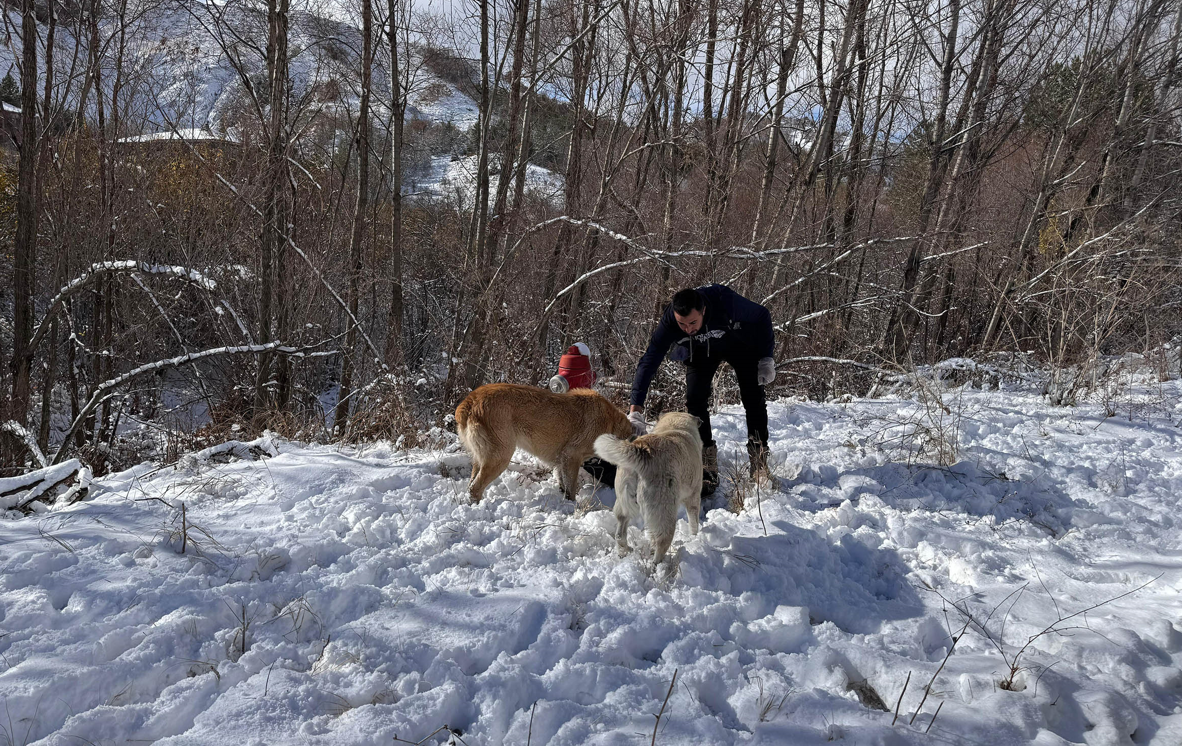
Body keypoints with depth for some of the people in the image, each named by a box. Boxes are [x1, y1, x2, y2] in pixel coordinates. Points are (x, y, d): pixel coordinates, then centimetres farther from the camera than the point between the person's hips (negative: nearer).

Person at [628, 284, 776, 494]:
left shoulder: (725, 301, -40)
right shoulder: (669, 321, -35)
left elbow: (762, 316, -21)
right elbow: (648, 362, -36)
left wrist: (766, 358, -19)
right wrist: (635, 411, -43)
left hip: (739, 342, -1)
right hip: (700, 350, 1)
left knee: (753, 399, -8)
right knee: (694, 400, -15)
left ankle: (760, 467, 4)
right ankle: (707, 471, -7)